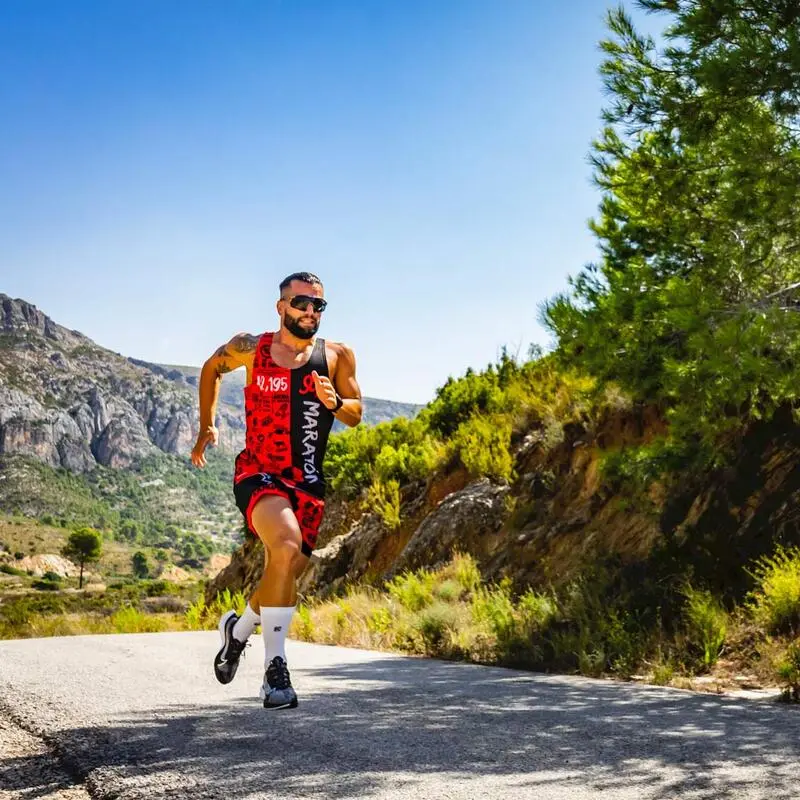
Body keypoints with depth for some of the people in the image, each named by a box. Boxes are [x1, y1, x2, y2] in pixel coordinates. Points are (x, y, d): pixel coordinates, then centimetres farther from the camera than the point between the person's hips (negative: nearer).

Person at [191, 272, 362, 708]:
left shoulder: (337, 356, 3)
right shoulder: (250, 349, 0)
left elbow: (355, 414, 8)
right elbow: (212, 368, 19)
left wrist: (334, 402, -14)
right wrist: (206, 425, 15)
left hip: (308, 483, 4)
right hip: (258, 474, -4)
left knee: (285, 574, 9)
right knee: (287, 545, -30)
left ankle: (238, 627, 42)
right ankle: (275, 666, -20)